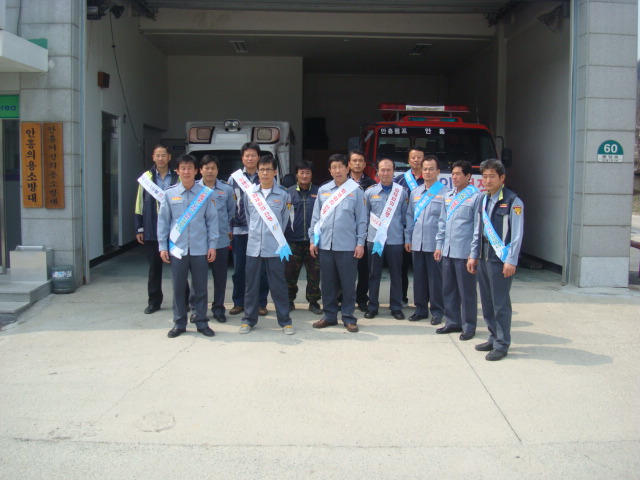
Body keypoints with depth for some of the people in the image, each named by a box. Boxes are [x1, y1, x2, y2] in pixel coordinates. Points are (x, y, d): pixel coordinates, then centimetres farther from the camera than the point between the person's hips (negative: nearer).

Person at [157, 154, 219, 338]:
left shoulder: (205, 193, 0)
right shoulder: (170, 194, 2)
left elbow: (212, 220, 2)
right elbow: (163, 221, 6)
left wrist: (212, 245, -2)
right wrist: (162, 246, 2)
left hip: (200, 249, -1)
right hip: (177, 249, 1)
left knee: (200, 288, 8)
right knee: (178, 288, 8)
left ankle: (202, 323, 20)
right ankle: (179, 323, 20)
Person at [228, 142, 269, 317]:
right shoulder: (234, 178, 7)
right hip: (239, 229, 1)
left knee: (261, 268, 4)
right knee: (239, 268, 7)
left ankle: (261, 303, 15)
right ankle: (238, 302, 20)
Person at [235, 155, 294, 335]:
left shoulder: (283, 194, 0)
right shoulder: (249, 192, 5)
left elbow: (284, 220, 8)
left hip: (274, 247, -2)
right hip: (253, 246, 2)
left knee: (278, 285, 3)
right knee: (251, 284, 9)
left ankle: (285, 321, 14)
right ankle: (249, 319, 21)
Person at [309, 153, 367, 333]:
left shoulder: (356, 191, 1)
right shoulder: (323, 190, 9)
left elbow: (361, 220, 0)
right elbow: (316, 217, 11)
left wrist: (360, 243, -4)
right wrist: (313, 240, 6)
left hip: (347, 246, -3)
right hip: (325, 244, 3)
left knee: (348, 283, 3)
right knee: (327, 283, 10)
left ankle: (348, 318, 14)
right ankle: (329, 316, 22)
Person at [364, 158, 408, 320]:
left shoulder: (402, 192, 2)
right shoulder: (370, 192, 4)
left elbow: (406, 216, 4)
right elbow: (364, 216, 10)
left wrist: (407, 237, 3)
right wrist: (363, 235, 7)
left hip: (395, 240, -1)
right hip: (374, 239, 1)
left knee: (396, 275, 6)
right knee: (374, 274, 7)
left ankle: (396, 307, 17)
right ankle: (372, 307, 17)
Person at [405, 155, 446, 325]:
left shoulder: (444, 193, -4)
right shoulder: (415, 193, 13)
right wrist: (408, 238, 11)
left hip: (435, 244, -5)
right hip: (417, 243, 5)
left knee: (435, 278, 3)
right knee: (418, 277, 11)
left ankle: (437, 312, 14)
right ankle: (421, 309, 22)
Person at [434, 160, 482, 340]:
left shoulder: (475, 196, -7)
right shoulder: (448, 196, 13)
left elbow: (478, 226, -9)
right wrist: (439, 245, 13)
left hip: (464, 251, -6)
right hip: (447, 251, 7)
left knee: (466, 291, 2)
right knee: (448, 289, 13)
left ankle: (468, 327, 13)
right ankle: (453, 322, 25)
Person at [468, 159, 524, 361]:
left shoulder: (513, 202, -9)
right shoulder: (484, 200, 14)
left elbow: (517, 234, -12)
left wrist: (511, 261, -15)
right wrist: (474, 255, 15)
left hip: (501, 259, -7)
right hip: (484, 258, 7)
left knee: (500, 303, -2)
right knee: (487, 301, 13)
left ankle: (502, 345, 8)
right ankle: (494, 338, 26)